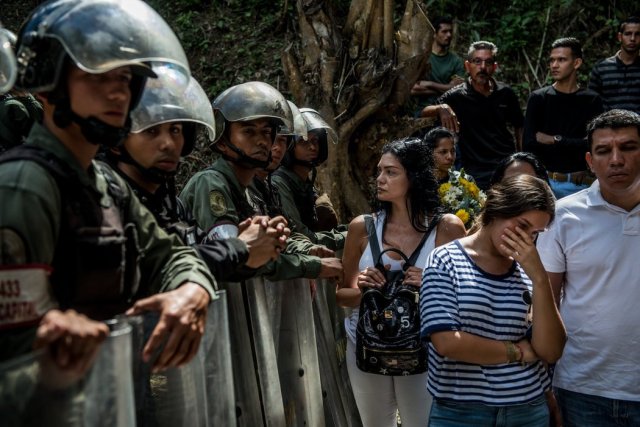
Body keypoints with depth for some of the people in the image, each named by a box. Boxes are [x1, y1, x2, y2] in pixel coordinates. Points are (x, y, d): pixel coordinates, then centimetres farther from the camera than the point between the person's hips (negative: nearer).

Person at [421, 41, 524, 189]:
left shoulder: (506, 93, 3)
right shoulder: (457, 96, -6)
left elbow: (519, 127, 14)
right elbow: (424, 113, -13)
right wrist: (441, 108, -34)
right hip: (476, 174, -3)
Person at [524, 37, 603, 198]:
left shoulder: (592, 101, 3)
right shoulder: (538, 98, 1)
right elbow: (530, 145, -8)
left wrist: (555, 140, -6)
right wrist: (575, 145, -6)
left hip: (581, 184, 1)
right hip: (545, 181, 0)